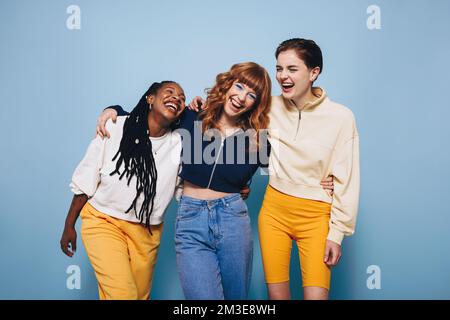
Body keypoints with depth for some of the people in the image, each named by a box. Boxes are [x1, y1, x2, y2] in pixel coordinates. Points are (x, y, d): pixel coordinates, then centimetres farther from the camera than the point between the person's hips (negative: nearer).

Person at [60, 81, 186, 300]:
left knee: (141, 295, 12)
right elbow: (85, 181, -1)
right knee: (123, 294, -18)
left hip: (147, 232, 3)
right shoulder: (115, 128, -8)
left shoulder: (179, 144, -5)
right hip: (103, 221, -3)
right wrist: (69, 226, 4)